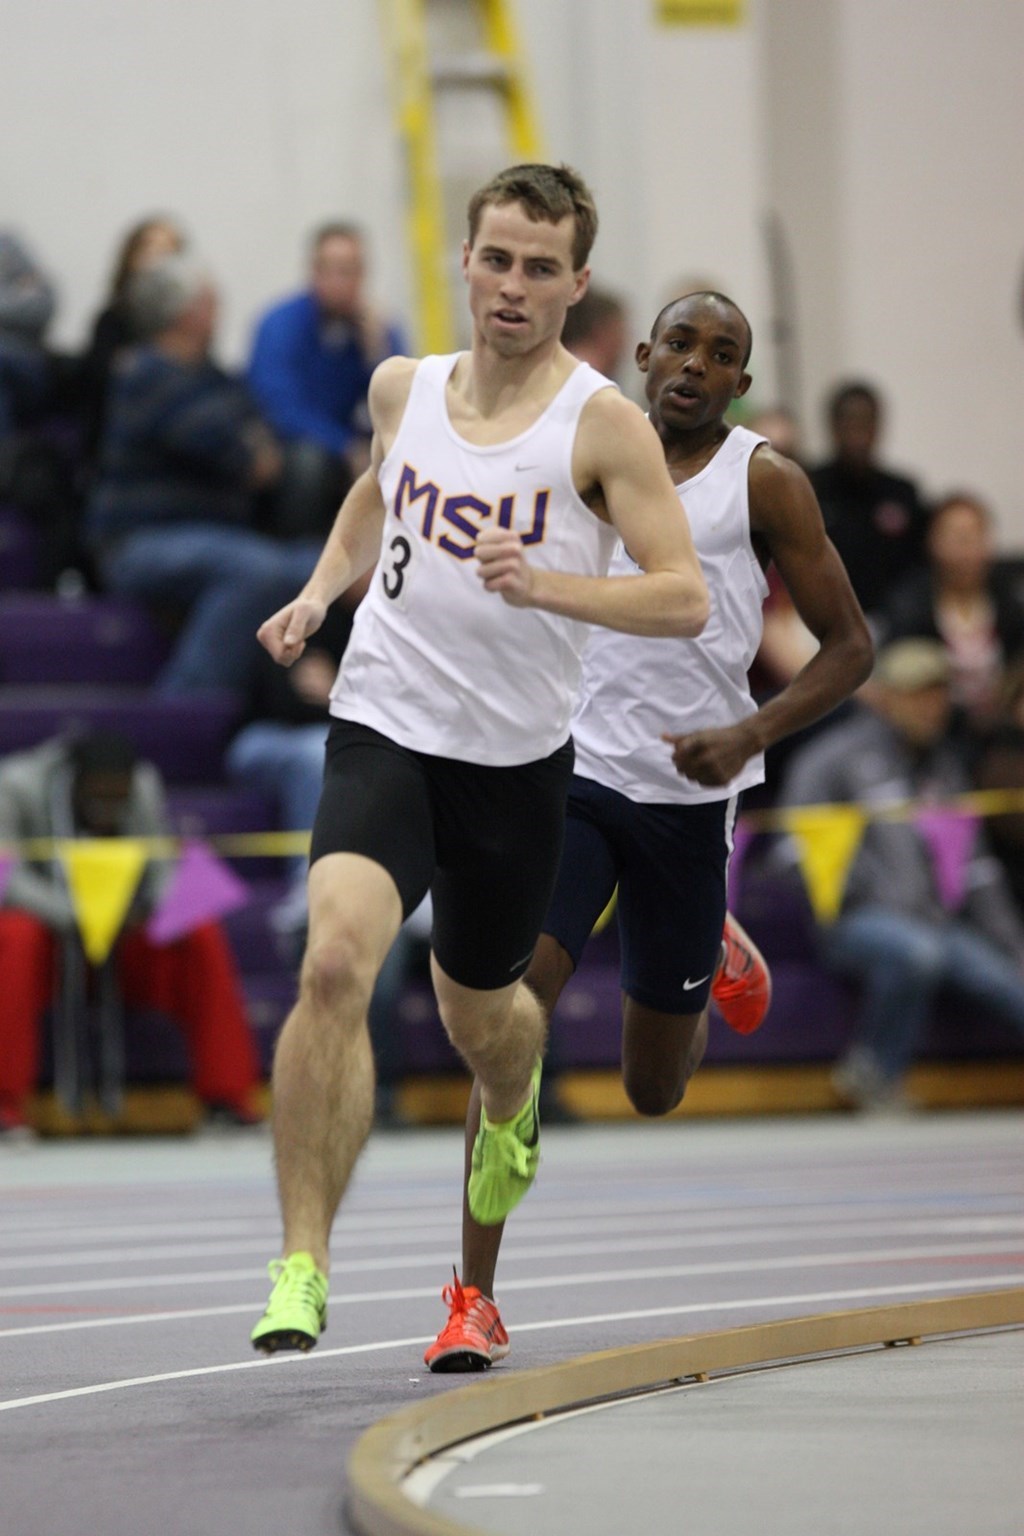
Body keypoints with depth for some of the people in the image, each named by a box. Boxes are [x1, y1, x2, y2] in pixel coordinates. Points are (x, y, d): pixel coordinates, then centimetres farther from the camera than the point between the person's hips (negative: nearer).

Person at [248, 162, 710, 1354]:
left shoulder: (602, 424, -9)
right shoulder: (403, 387, 3)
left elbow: (684, 598, -15)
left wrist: (543, 584, -28)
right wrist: (320, 592, 12)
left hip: (518, 760, -1)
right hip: (384, 730, 1)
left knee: (478, 1010, 18)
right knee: (335, 963, -24)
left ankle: (511, 1114, 59)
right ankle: (302, 1269, -21)